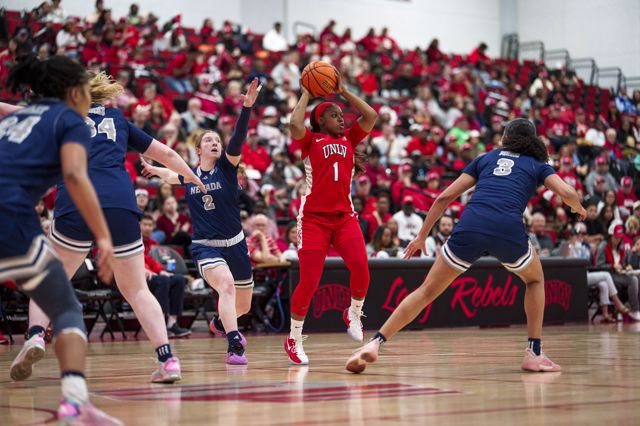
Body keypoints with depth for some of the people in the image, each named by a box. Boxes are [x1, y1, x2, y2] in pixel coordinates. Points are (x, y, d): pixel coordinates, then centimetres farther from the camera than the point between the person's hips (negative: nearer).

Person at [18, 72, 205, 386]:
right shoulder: (119, 121, 26)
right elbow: (166, 154, 33)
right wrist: (196, 180, 47)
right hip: (121, 204, 2)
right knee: (136, 290, 10)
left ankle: (35, 335, -8)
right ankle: (167, 358, -4)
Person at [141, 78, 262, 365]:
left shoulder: (226, 167, -3)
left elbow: (238, 139, -22)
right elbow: (173, 176, 31)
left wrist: (247, 107, -34)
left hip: (234, 243, 1)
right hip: (205, 245, -1)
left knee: (243, 305, 15)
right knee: (226, 284, -31)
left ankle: (220, 323, 49)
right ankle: (234, 346, -32)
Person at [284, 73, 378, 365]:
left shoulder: (348, 139, 15)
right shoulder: (310, 141, 2)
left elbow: (371, 116, 6)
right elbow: (295, 124, -18)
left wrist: (343, 91, 9)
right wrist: (306, 94, -4)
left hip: (344, 216, 4)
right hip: (314, 217, -4)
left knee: (360, 265, -19)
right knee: (309, 281, -8)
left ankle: (354, 314, 7)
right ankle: (294, 339, 7)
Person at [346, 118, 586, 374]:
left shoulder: (486, 158, 29)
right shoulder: (537, 165, 24)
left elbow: (445, 197, 22)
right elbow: (567, 193, 7)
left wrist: (422, 236, 27)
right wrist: (578, 208, 32)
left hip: (470, 225, 1)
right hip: (508, 229, -1)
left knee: (428, 290, 11)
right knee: (535, 280, 29)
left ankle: (375, 343, -2)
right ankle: (534, 354, 19)